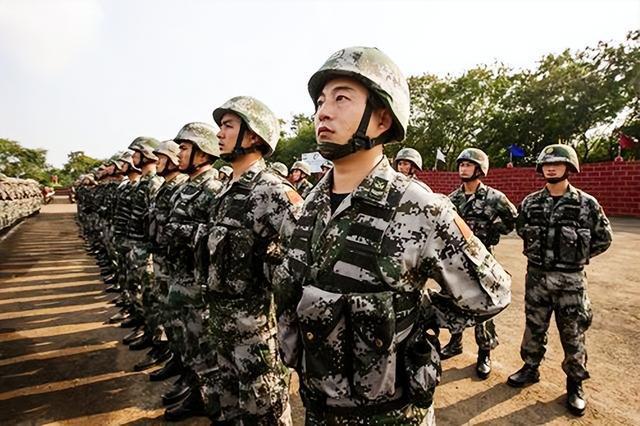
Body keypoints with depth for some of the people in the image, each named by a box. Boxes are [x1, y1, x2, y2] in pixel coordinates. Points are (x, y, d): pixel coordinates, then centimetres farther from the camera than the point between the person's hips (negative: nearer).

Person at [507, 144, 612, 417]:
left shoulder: (586, 204, -7)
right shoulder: (530, 203, -1)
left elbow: (604, 238, 3)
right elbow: (521, 230, 15)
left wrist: (576, 256, -1)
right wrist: (540, 252, 8)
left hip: (570, 279, -2)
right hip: (536, 275, 2)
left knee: (573, 333, 10)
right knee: (534, 327, 15)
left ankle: (575, 383, 29)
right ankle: (530, 368, 34)